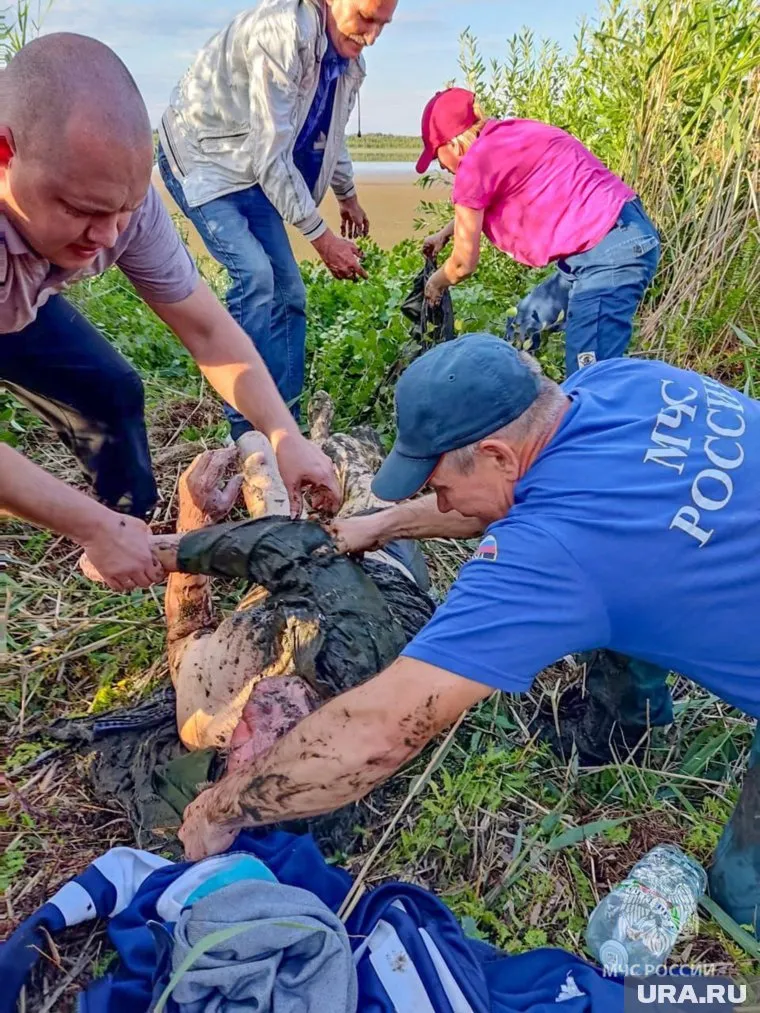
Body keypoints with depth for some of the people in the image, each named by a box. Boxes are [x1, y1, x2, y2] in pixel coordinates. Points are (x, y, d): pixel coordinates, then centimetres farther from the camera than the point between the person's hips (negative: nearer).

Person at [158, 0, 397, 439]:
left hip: (252, 170, 8)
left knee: (288, 293, 1)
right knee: (254, 273, -27)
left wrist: (348, 196, 29)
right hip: (200, 158, -8)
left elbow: (332, 133, 18)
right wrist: (323, 237, -26)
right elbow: (272, 154, -29)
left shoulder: (350, 59, 0)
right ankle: (249, 432, -20)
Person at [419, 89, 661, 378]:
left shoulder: (474, 163, -6)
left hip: (610, 250, -11)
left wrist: (436, 282, 21)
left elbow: (464, 263, 1)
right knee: (525, 323, 24)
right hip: (622, 240, 11)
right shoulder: (507, 138, 20)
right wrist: (445, 233, 50)